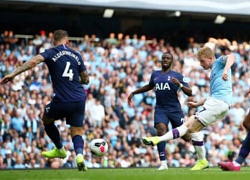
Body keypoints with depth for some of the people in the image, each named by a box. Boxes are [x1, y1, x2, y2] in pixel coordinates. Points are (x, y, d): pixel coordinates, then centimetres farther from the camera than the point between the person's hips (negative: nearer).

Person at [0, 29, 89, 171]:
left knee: (47, 120, 26)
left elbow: (34, 61, -19)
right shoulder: (76, 55, 11)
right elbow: (86, 79, 16)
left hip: (62, 101, -3)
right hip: (80, 100, 3)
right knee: (77, 132, 10)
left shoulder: (51, 53, 0)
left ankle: (60, 150, 36)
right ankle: (79, 155, -19)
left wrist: (13, 74, -21)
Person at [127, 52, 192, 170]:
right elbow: (149, 86, 33)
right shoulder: (155, 75, 13)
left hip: (175, 109, -2)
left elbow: (189, 93, -4)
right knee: (161, 129, -24)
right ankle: (163, 163, -24)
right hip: (160, 109, 2)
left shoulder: (177, 76, 1)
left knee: (186, 136, 2)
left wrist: (180, 84, -21)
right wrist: (134, 93, 34)